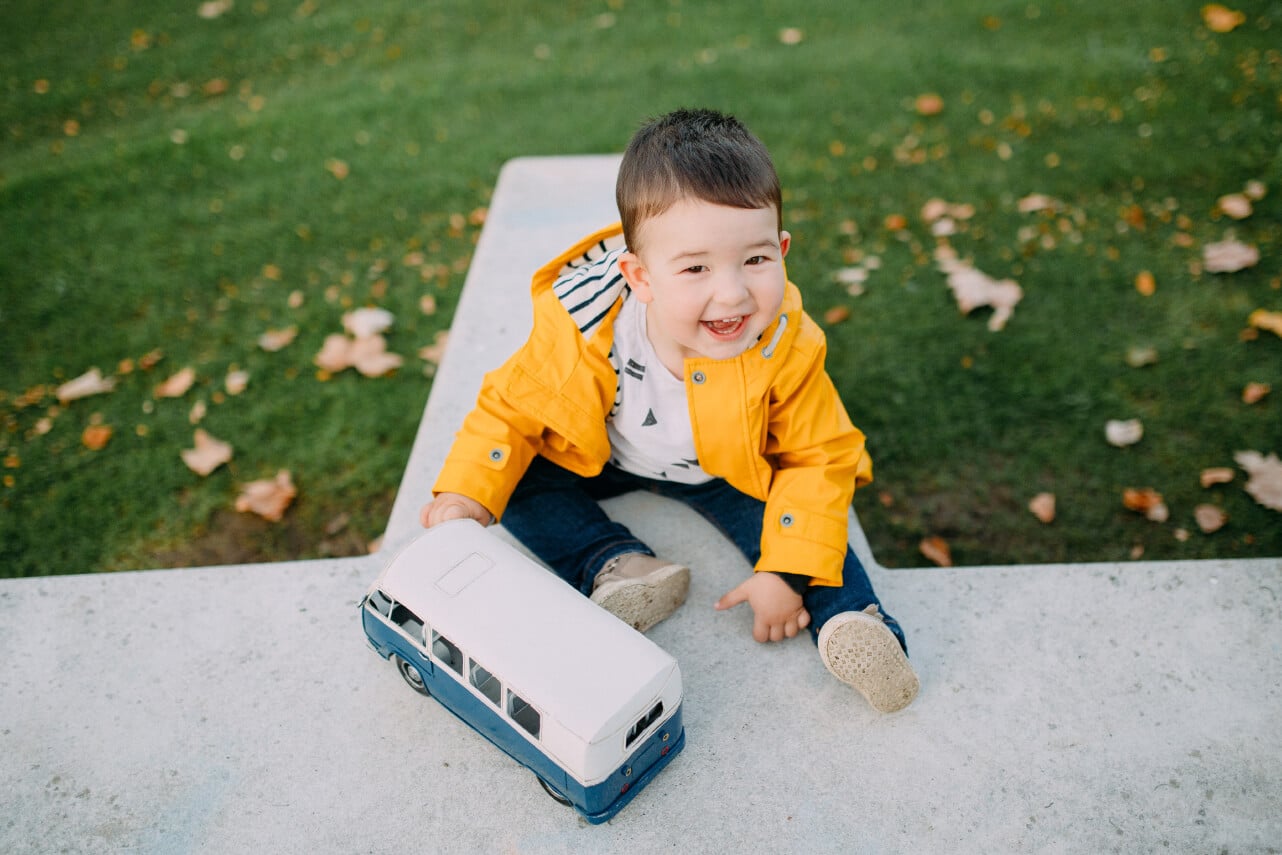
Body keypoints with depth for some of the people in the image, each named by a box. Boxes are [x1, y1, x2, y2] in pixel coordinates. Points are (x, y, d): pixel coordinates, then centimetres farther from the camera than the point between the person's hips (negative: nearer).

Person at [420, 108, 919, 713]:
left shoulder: (786, 347, -32)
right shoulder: (580, 325, -34)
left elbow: (818, 458, -21)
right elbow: (513, 405, -17)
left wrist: (785, 572, -27)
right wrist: (466, 493, -28)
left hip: (727, 469, -1)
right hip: (601, 457, 1)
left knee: (800, 507, -22)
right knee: (517, 477, -16)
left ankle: (845, 619, -14)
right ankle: (618, 567, -21)